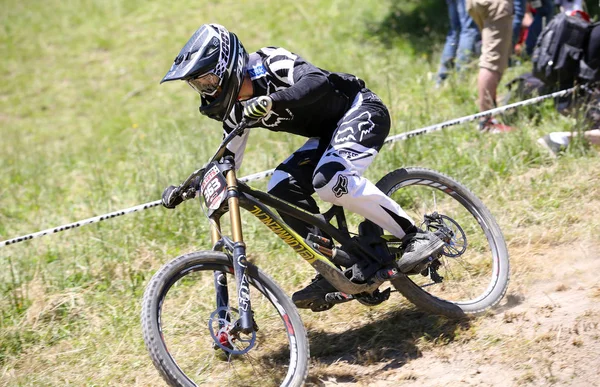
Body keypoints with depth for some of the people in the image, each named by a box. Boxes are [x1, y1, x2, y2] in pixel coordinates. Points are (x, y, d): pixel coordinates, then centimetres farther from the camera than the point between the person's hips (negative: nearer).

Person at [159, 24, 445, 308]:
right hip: (329, 134, 9)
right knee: (281, 189, -11)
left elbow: (318, 81, -41)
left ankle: (417, 236, -23)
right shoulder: (236, 110, 1)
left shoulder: (270, 64, -23)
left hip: (361, 110, -9)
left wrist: (272, 100, -56)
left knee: (330, 180, -33)